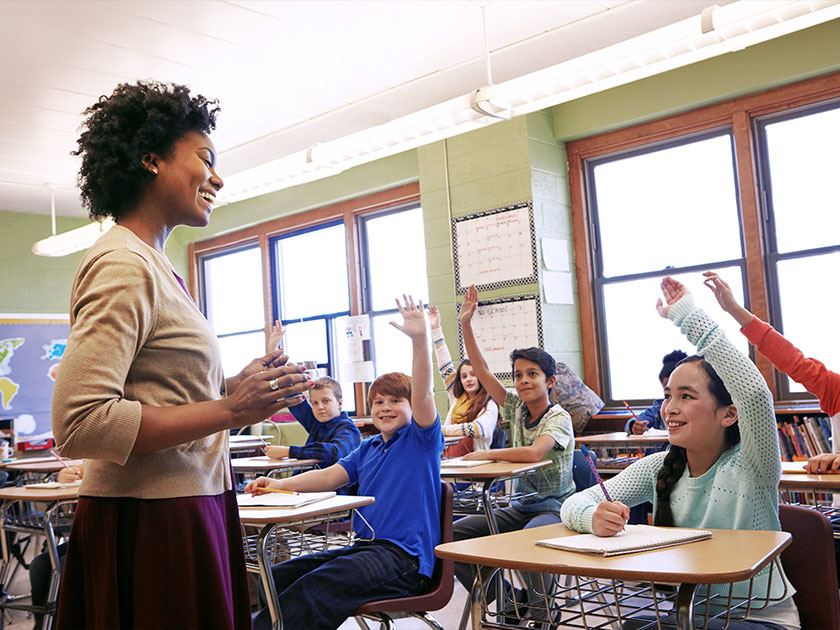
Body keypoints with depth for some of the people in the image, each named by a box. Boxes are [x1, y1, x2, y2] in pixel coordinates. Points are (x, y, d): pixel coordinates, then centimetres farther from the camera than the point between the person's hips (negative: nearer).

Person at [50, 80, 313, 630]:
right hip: (150, 523, -9)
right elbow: (79, 424, -24)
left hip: (185, 510, 9)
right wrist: (229, 410, -21)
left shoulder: (154, 265, 14)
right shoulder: (123, 265, -15)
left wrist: (234, 389, 3)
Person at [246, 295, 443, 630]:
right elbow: (330, 476, 13)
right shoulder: (367, 449, 22)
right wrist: (278, 485, -2)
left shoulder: (421, 439, 2)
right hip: (365, 546, 8)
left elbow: (423, 394, -15)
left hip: (404, 556, -8)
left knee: (314, 586, -32)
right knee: (275, 577, -10)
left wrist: (419, 339, -30)